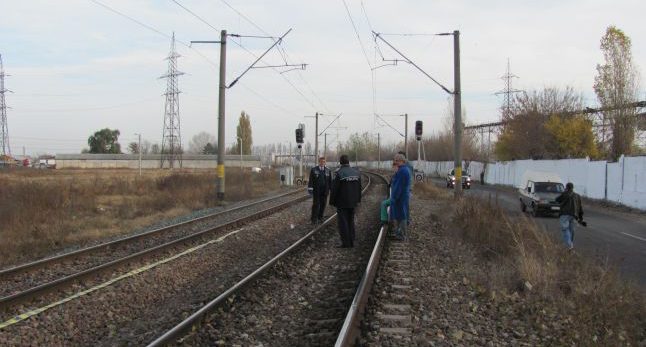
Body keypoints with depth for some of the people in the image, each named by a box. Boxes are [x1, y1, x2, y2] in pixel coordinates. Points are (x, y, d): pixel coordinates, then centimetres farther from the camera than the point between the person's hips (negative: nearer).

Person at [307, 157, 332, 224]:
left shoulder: (328, 171, 8)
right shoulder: (313, 170, 1)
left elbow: (330, 181, 10)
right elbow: (311, 180, -2)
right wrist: (310, 188, -9)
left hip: (324, 191, 3)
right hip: (316, 191, -3)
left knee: (323, 205, 7)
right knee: (316, 204, -3)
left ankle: (320, 217, 19)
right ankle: (314, 219, 1)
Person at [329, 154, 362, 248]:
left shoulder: (338, 173, -16)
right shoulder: (356, 172, 5)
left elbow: (334, 189, -14)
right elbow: (359, 188, 12)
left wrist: (332, 201, -5)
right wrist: (358, 199, 19)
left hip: (342, 203, -6)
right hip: (352, 202, 6)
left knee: (343, 222, -1)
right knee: (351, 221, 15)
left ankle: (345, 242, -2)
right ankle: (351, 242, 17)